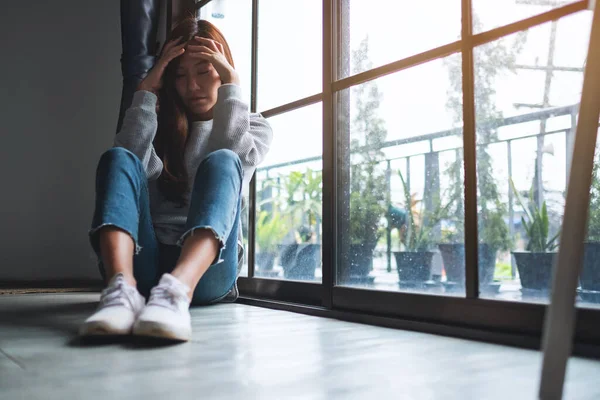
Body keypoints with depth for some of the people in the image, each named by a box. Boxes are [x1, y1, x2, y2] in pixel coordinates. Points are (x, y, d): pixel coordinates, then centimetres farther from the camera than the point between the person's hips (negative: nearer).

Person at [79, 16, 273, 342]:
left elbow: (234, 160, -7)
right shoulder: (160, 125, 21)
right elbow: (128, 165, -1)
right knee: (118, 157, -20)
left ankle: (176, 289, -53)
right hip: (144, 264, 2)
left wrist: (231, 84, -3)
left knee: (220, 162, -26)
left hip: (206, 269, -1)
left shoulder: (253, 126, 19)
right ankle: (122, 288, -45)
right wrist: (147, 92, 0)